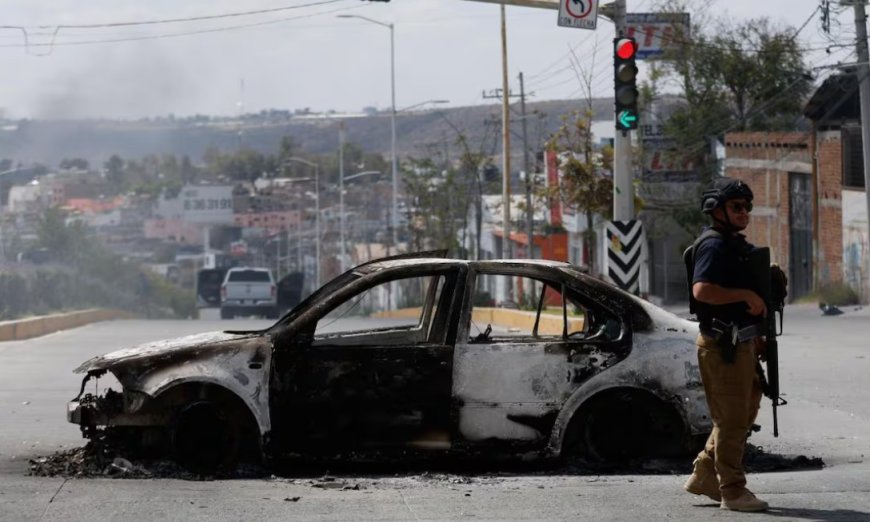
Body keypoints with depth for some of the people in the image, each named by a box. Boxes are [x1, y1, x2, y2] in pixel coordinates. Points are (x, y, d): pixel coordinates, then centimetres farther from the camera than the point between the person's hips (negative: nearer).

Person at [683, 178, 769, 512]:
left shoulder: (736, 245, 18)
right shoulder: (714, 245, -14)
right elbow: (702, 290, -28)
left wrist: (756, 337, 22)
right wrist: (747, 295, -24)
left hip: (741, 343, 10)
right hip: (723, 344, -10)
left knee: (744, 413, 17)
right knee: (732, 419, -4)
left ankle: (704, 476, 24)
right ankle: (732, 491, 4)